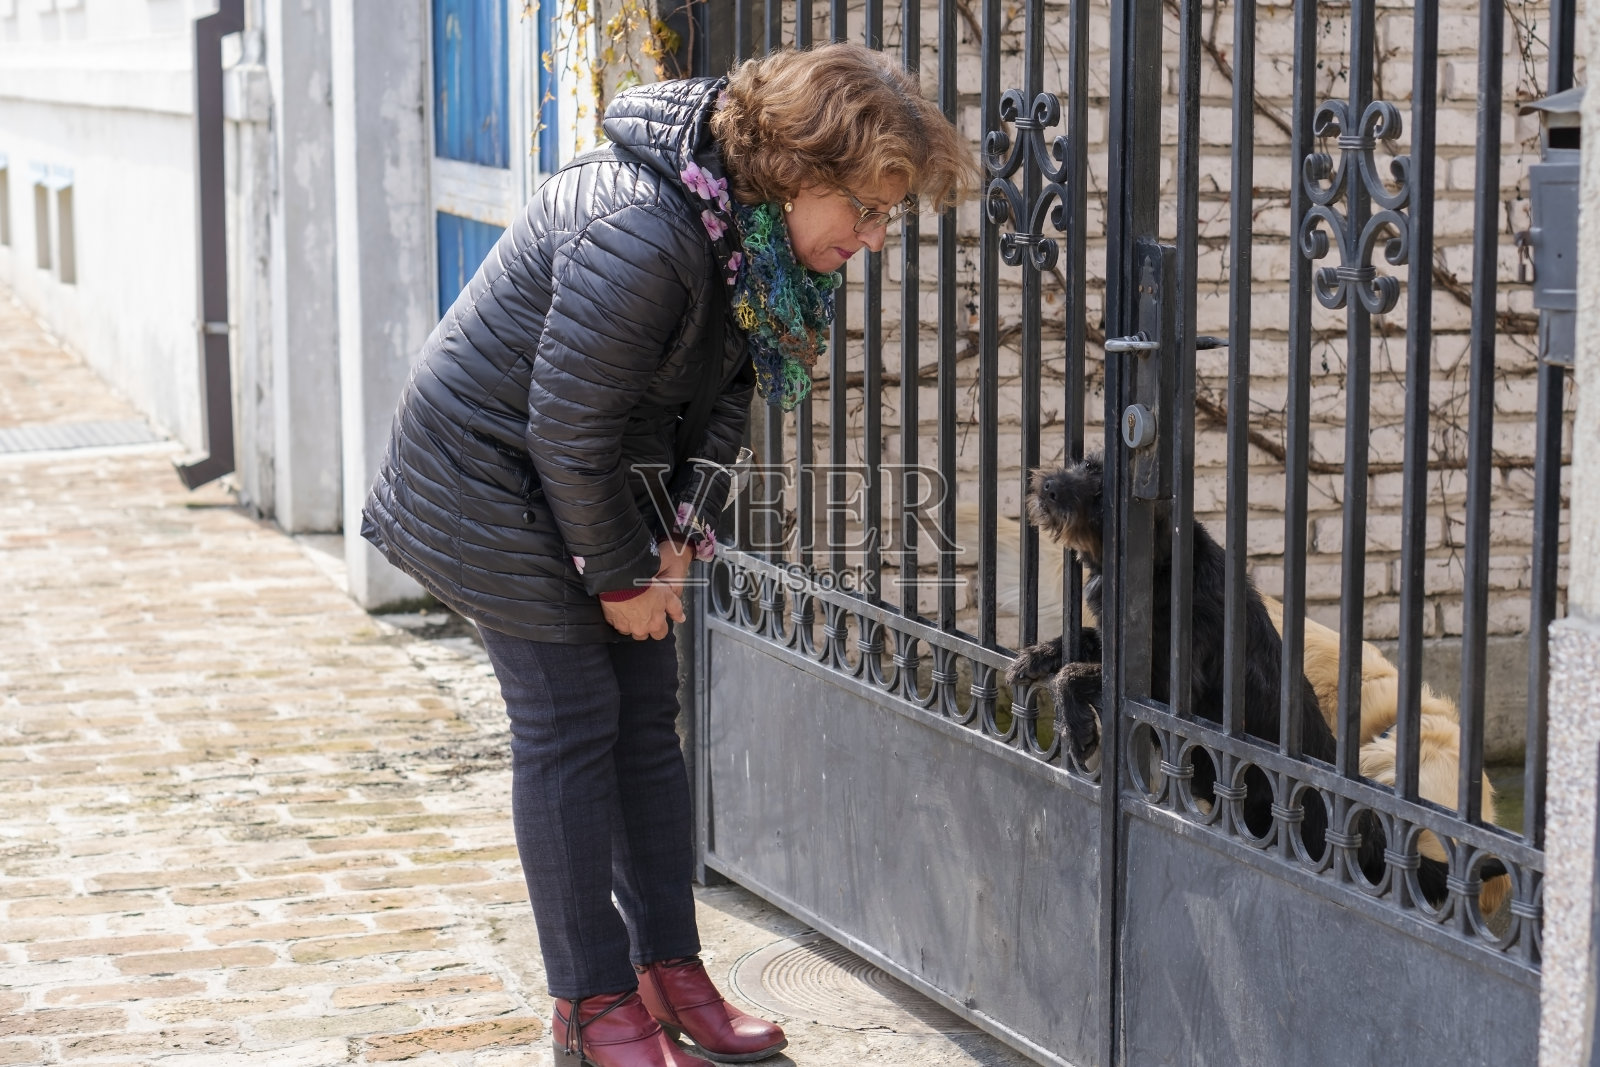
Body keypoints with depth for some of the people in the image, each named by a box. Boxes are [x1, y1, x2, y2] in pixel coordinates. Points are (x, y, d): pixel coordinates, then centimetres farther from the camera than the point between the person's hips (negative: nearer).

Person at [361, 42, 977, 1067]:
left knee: (647, 712, 8)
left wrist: (681, 535, -4)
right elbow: (567, 432, -28)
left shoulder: (763, 227, -8)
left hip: (610, 473, 9)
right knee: (569, 719, -6)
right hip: (493, 470, -8)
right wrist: (620, 575, -16)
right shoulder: (641, 239, -35)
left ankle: (671, 969, 18)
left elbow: (727, 389, 5)